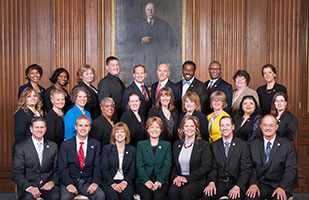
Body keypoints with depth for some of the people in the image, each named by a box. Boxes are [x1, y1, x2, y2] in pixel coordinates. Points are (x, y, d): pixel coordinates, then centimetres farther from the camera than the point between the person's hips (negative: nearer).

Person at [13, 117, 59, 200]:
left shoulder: (53, 146, 12)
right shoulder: (21, 147, 2)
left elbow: (57, 169, 13)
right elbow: (17, 173, -4)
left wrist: (52, 182, -8)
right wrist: (29, 187, -20)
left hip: (47, 184, 2)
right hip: (28, 184, -2)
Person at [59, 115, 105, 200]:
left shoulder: (96, 144, 10)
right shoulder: (66, 145, 6)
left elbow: (97, 166, 3)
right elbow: (63, 167, 0)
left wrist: (95, 182, -14)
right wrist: (68, 184, -17)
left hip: (87, 182, 1)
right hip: (70, 181, -1)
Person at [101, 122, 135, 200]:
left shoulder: (131, 150, 14)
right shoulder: (106, 148, 10)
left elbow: (132, 170, 7)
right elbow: (104, 169, 1)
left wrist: (125, 182, -11)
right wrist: (113, 184, -13)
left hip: (125, 182, 1)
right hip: (110, 181, -1)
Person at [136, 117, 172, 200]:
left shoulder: (167, 145, 16)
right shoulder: (141, 144, 15)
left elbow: (167, 166, 4)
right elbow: (139, 165, 4)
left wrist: (159, 181, -13)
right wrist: (146, 180, -14)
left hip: (161, 181, 0)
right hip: (143, 180, 0)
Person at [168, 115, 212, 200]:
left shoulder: (203, 144, 4)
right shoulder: (177, 144, 18)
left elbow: (206, 167, -6)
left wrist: (187, 178, -11)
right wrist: (175, 177, -4)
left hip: (196, 180, -3)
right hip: (179, 181, 3)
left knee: (185, 193, -34)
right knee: (172, 192, -30)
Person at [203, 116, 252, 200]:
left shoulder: (243, 145, 4)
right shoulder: (214, 146, 12)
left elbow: (246, 169, -2)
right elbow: (213, 168, 6)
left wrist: (237, 186, -18)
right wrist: (211, 182, -15)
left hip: (236, 183, -1)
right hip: (219, 183, 1)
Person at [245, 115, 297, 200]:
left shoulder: (288, 145, 6)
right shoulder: (253, 145, 12)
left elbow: (291, 169, -2)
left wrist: (282, 187, -17)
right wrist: (253, 183, -14)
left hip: (278, 185, 0)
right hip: (260, 184, 1)